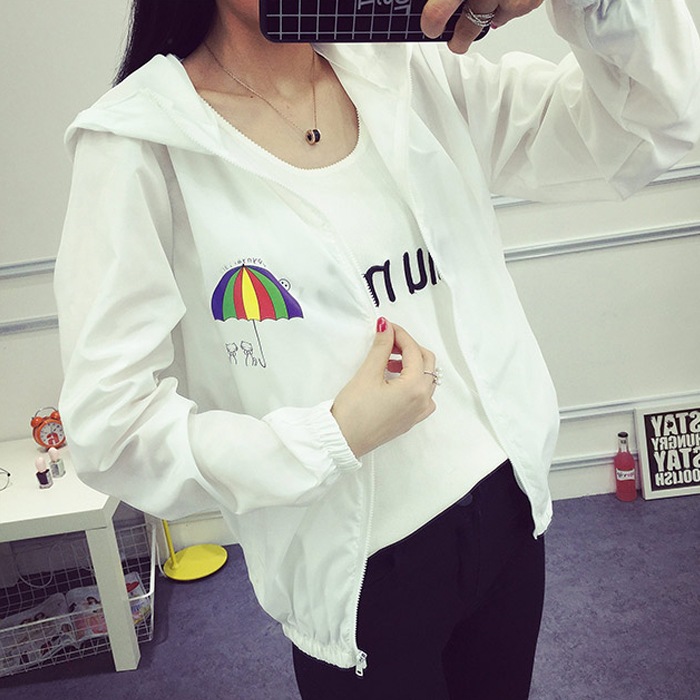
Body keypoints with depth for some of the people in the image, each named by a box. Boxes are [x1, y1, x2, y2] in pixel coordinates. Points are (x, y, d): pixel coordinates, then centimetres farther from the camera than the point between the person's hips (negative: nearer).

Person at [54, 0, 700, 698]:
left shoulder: (409, 76, -1)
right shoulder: (141, 142, -15)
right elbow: (111, 430, -17)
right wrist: (336, 438, -21)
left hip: (509, 511, 5)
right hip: (359, 579, -4)